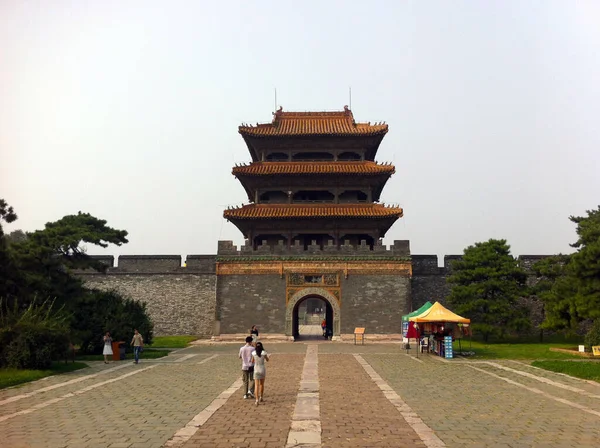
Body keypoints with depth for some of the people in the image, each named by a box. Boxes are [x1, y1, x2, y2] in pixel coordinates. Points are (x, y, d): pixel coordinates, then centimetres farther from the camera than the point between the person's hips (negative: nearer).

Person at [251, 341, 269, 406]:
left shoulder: (253, 353, -7)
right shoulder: (264, 353, -10)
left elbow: (252, 362, 5)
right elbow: (267, 360, 7)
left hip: (256, 370, -1)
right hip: (263, 369, 1)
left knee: (256, 385, -2)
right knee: (262, 384, 20)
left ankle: (257, 399, -15)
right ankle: (261, 397, 33)